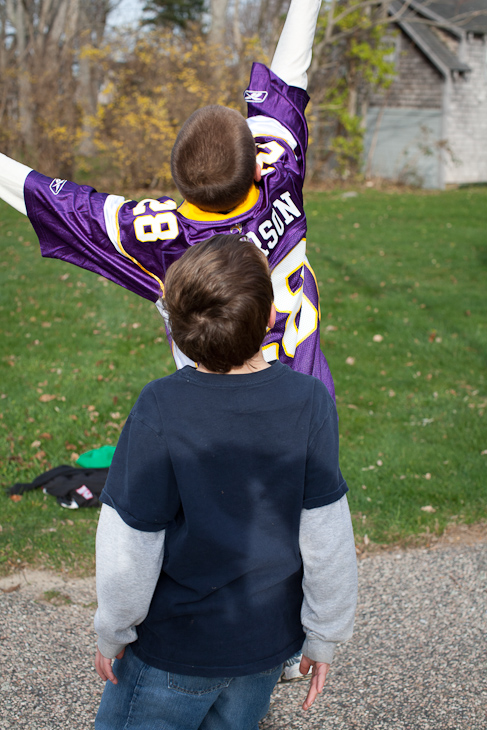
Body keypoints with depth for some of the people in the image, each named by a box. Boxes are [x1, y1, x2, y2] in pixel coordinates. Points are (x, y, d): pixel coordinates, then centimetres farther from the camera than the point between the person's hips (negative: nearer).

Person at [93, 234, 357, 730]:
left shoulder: (160, 410, -23)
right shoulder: (309, 402, -16)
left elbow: (129, 546, -16)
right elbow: (327, 539, -10)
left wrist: (112, 633, 1)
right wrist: (324, 637, 4)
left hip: (175, 648, -3)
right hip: (268, 642, 3)